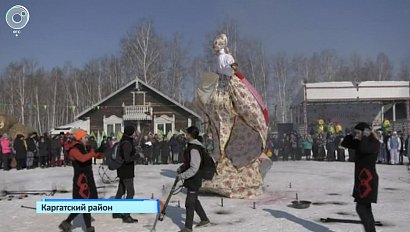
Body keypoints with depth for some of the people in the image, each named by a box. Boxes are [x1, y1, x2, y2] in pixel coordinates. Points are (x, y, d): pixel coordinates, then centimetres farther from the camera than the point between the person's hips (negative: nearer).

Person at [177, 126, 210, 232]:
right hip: (192, 179, 10)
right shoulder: (192, 146, 8)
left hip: (194, 180, -10)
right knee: (194, 200, 23)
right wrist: (181, 168, 10)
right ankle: (204, 219, 37)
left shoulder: (194, 149, -25)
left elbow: (194, 168, -26)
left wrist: (182, 175, -19)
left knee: (189, 203, -1)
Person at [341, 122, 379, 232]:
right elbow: (344, 143, 15)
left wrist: (365, 136, -18)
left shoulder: (375, 143, -13)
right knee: (366, 208, 13)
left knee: (360, 208, -9)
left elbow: (363, 149, -33)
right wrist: (352, 135, 2)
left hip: (368, 179, -9)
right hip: (362, 179, 9)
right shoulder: (360, 143, 11)